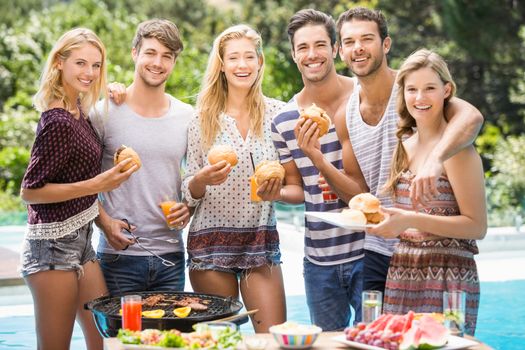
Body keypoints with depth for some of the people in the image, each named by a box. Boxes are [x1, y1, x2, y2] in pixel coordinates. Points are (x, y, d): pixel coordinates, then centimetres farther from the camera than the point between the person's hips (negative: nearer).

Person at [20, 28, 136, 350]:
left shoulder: (77, 111, 7)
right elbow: (30, 190, -17)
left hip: (80, 241, 9)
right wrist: (96, 185, -23)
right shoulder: (58, 122, -18)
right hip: (54, 244, -9)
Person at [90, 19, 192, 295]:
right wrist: (105, 222, -12)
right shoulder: (104, 113, -3)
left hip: (170, 254, 3)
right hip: (118, 254, -3)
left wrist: (189, 206, -3)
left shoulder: (187, 117, 7)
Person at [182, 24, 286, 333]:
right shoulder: (203, 119, 0)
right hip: (212, 240, 0)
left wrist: (278, 186, -11)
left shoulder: (277, 113, 1)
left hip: (262, 240, 0)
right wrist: (202, 180, -18)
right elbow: (190, 193, 3)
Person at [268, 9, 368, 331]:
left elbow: (365, 192, -14)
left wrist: (317, 157, -27)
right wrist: (276, 192, -12)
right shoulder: (284, 121, 0)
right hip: (319, 260, 4)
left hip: (368, 252, -3)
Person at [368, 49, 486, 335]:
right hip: (401, 276, 6)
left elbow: (477, 226, -12)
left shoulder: (456, 148, -9)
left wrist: (412, 220, -19)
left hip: (447, 279, -6)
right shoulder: (404, 145, 11)